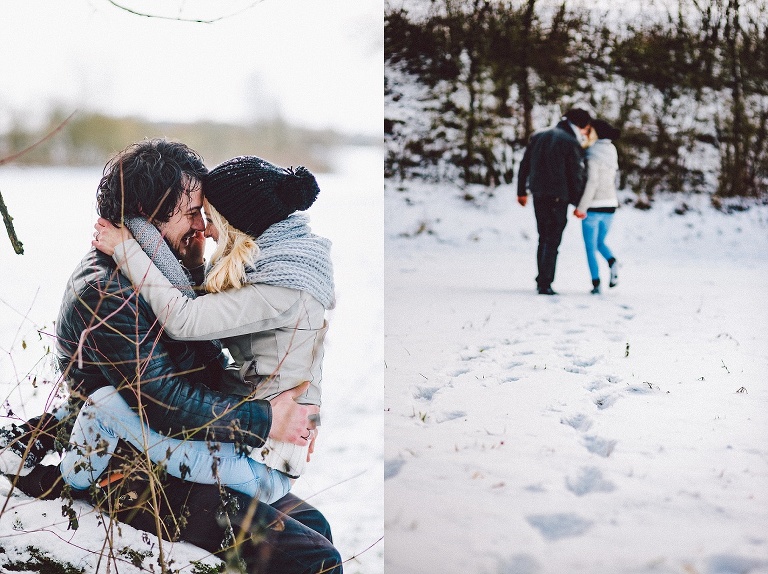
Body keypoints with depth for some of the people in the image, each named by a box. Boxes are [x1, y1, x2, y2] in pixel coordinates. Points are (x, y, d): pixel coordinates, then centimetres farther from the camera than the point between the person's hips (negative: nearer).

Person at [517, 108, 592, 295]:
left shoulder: (538, 136, 10)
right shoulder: (571, 143, -10)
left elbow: (524, 165, 14)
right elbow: (576, 177, -10)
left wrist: (521, 191, 21)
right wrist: (579, 204, -4)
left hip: (538, 196, 6)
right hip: (557, 198, -6)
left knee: (543, 239, 18)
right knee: (552, 241, -2)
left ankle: (541, 280, 21)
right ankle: (545, 284, -6)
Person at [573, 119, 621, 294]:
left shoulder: (593, 154, -14)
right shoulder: (611, 152, 10)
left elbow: (592, 181, -21)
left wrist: (582, 207, -19)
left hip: (594, 206, -7)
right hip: (610, 204, 7)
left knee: (590, 247, 3)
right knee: (600, 242, 20)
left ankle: (596, 283, -2)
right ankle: (612, 262, -9)